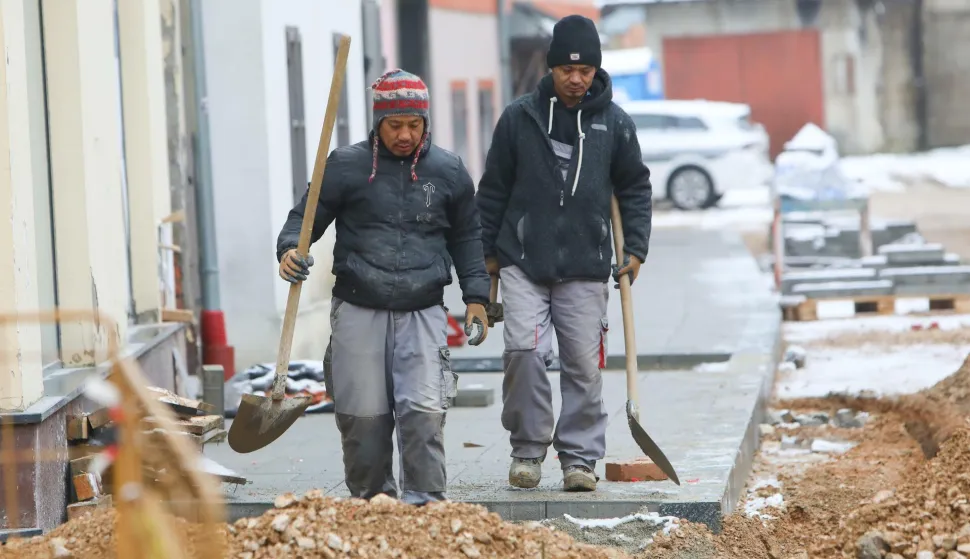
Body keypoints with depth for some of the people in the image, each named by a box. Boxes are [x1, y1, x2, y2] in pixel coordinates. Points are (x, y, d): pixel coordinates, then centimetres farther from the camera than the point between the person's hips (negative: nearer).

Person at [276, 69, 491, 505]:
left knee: (423, 409, -12)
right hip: (358, 310, 0)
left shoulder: (448, 171, 9)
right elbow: (307, 215, 7)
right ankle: (371, 498, 18)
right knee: (362, 414, 2)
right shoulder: (346, 166, 3)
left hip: (423, 311, 0)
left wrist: (476, 296, 13)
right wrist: (290, 248, -15)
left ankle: (424, 498, -4)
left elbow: (467, 237, 19)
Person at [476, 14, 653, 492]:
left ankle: (580, 457, 12)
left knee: (584, 365, 1)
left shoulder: (614, 123, 4)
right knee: (525, 350, -13)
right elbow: (494, 188, 9)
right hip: (523, 261, -1)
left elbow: (635, 188, 14)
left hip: (586, 268, 1)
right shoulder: (519, 117, 1)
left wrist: (635, 248, 7)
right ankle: (527, 449, 2)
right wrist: (487, 251, 9)